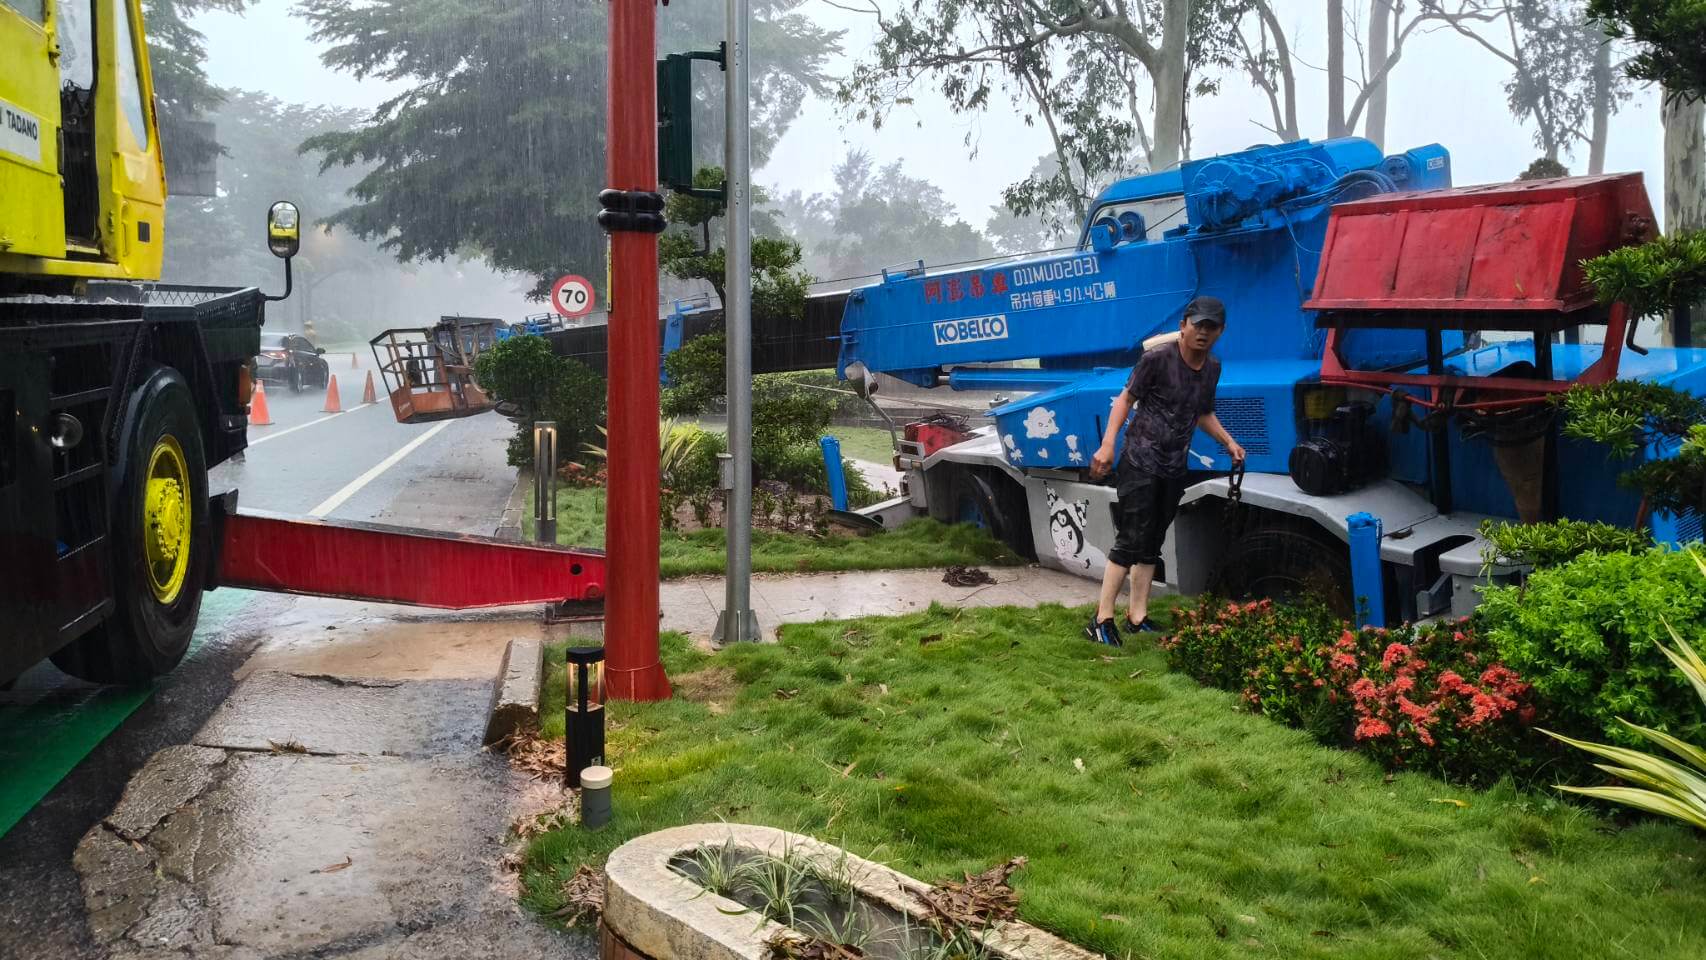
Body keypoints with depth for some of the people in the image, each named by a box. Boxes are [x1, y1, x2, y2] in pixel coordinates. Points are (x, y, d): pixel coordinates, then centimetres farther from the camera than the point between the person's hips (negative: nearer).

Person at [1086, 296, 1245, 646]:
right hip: (1140, 463, -7)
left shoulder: (1212, 367, 8)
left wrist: (1229, 442, 12)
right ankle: (1102, 620, -5)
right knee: (1130, 542, -10)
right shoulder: (1158, 358, -13)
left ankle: (1138, 617, 19)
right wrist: (1107, 444, -19)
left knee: (1151, 546, 12)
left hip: (1174, 469, 7)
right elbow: (1126, 399, -9)